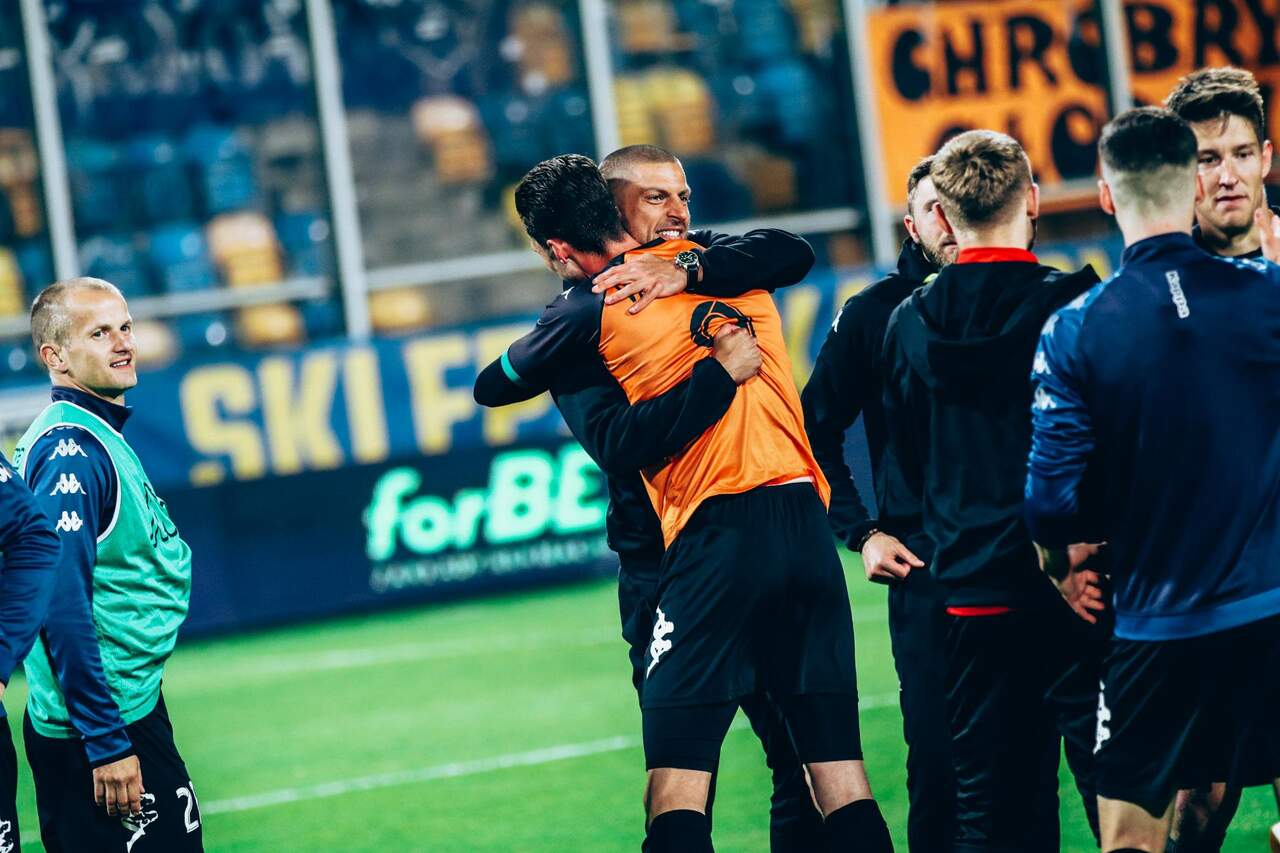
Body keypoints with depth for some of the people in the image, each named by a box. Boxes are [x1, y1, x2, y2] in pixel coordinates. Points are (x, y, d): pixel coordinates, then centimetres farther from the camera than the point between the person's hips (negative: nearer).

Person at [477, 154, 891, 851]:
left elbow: (492, 384, 14)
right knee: (837, 767, 6)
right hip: (806, 517, 5)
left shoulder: (595, 306, 0)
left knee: (676, 779, -3)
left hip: (717, 532, -5)